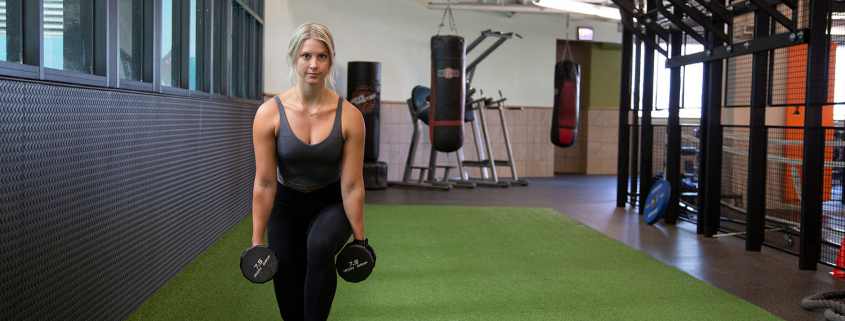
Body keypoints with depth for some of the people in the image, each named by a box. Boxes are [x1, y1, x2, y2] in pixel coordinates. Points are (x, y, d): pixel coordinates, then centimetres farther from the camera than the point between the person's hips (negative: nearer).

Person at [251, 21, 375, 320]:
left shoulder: (349, 116, -20)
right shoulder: (269, 113, -19)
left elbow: (351, 185, -15)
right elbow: (264, 183, -14)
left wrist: (360, 239, -10)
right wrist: (257, 239, -11)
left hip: (331, 204, -1)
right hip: (286, 205, 2)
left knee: (320, 246, -33)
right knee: (288, 290, 4)